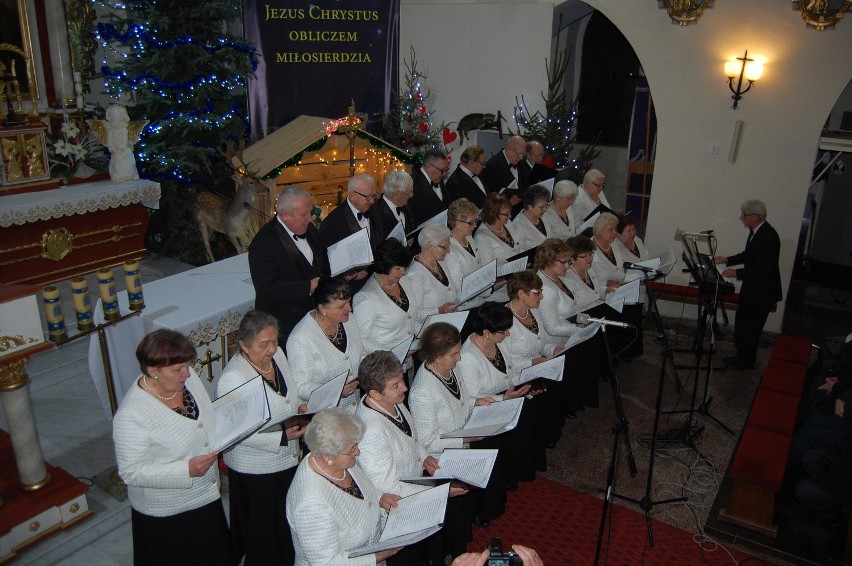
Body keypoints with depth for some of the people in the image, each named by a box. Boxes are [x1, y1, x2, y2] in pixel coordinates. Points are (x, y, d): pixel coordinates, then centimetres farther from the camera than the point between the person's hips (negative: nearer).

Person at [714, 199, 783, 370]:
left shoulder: (769, 237, -26)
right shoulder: (755, 231, 1)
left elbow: (764, 269, -29)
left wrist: (737, 273, -31)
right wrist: (728, 260, 10)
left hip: (762, 291, -9)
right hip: (751, 287, 9)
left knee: (751, 327, 5)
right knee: (741, 323, 18)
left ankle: (747, 361, 21)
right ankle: (741, 355, 33)